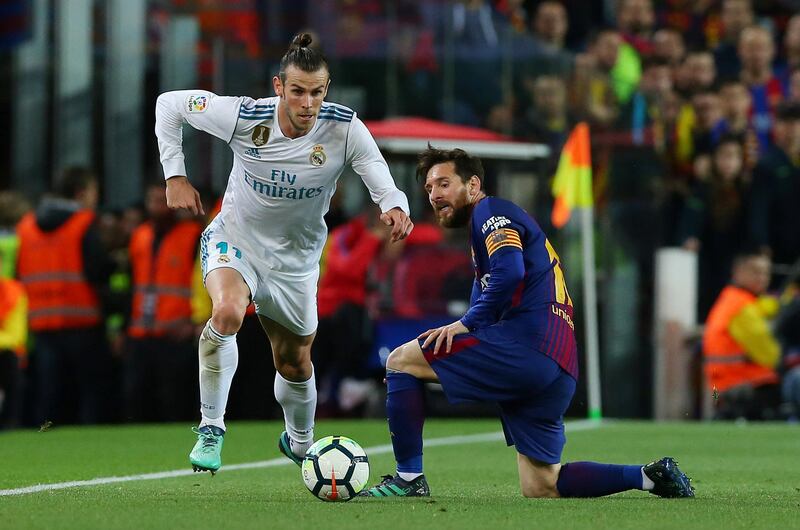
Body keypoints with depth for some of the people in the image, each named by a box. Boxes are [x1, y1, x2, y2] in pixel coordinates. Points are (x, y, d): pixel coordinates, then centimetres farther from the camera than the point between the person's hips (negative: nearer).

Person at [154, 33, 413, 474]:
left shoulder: (345, 129, -23)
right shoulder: (244, 117, -24)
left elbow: (381, 182, -26)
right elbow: (169, 104, -11)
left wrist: (394, 207, -50)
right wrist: (175, 176, -14)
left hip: (295, 261, 2)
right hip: (233, 239, -2)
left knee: (295, 363, 17)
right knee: (228, 312, -34)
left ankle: (299, 442, 49)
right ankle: (211, 429, -19)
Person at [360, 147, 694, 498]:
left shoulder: (489, 211, 4)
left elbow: (509, 272, -16)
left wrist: (466, 324, -12)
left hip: (526, 344, -10)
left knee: (400, 360, -2)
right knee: (540, 487, 11)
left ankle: (409, 478, -6)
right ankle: (651, 476, 4)